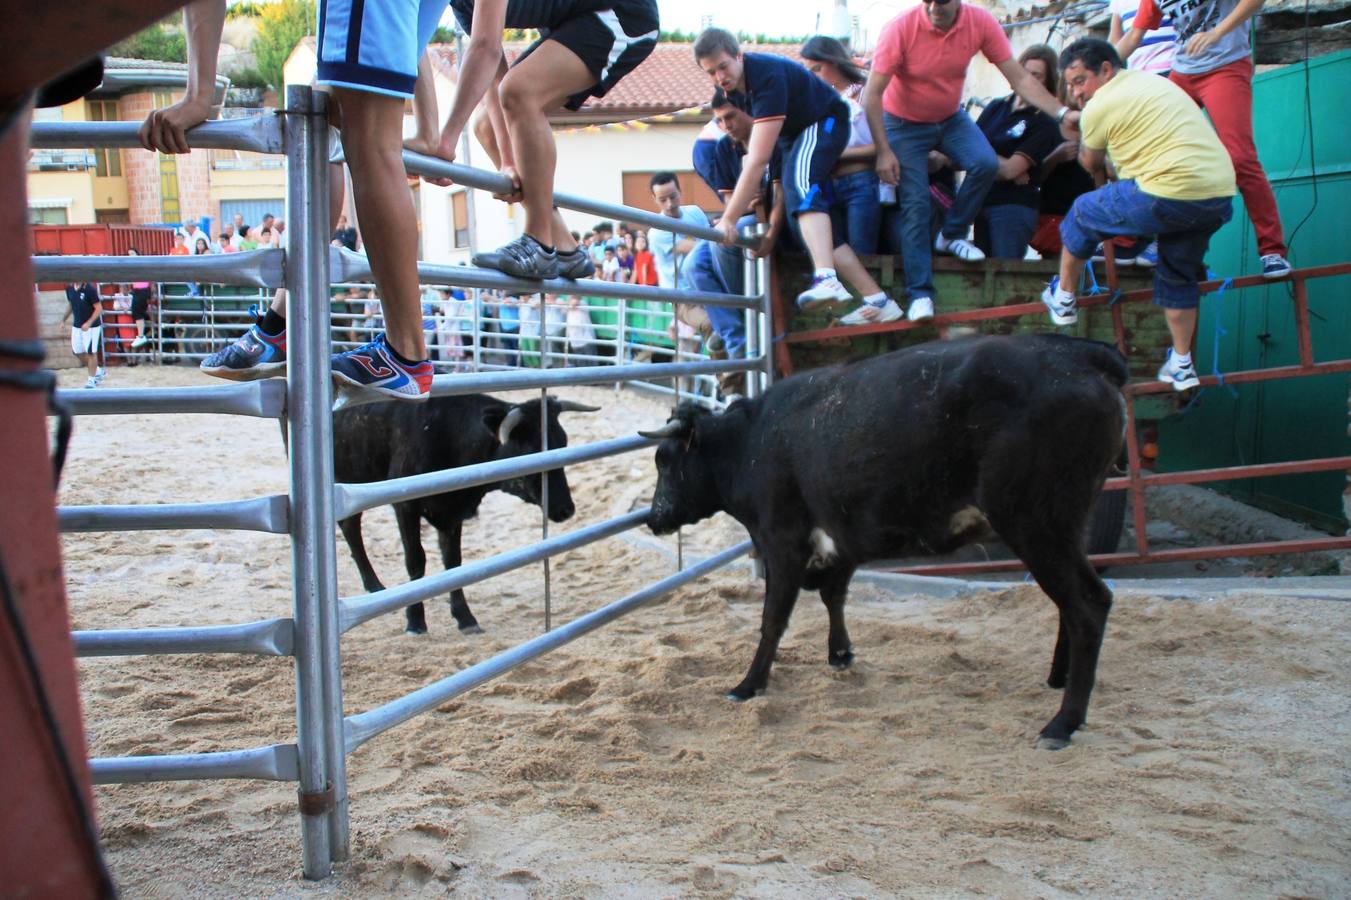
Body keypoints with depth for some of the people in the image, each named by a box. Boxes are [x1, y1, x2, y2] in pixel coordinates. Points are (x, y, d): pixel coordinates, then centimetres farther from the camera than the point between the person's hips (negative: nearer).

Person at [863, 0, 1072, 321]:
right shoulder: (900, 29, -28)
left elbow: (1019, 78, -15)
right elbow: (872, 93, -24)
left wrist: (1062, 113, -25)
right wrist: (883, 151, -27)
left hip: (951, 118, 3)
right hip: (904, 124, -3)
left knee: (986, 164, -22)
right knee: (915, 203, -10)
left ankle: (952, 235, 2)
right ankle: (920, 294, -3)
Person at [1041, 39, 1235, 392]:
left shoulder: (1100, 105, 2)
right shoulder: (1159, 82, 24)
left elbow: (1091, 164, 18)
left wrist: (1080, 143, 41)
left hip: (1169, 196, -7)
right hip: (1221, 194, 7)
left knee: (1082, 214, 16)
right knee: (1178, 276, 26)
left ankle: (1062, 298, 29)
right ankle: (1182, 364, 27)